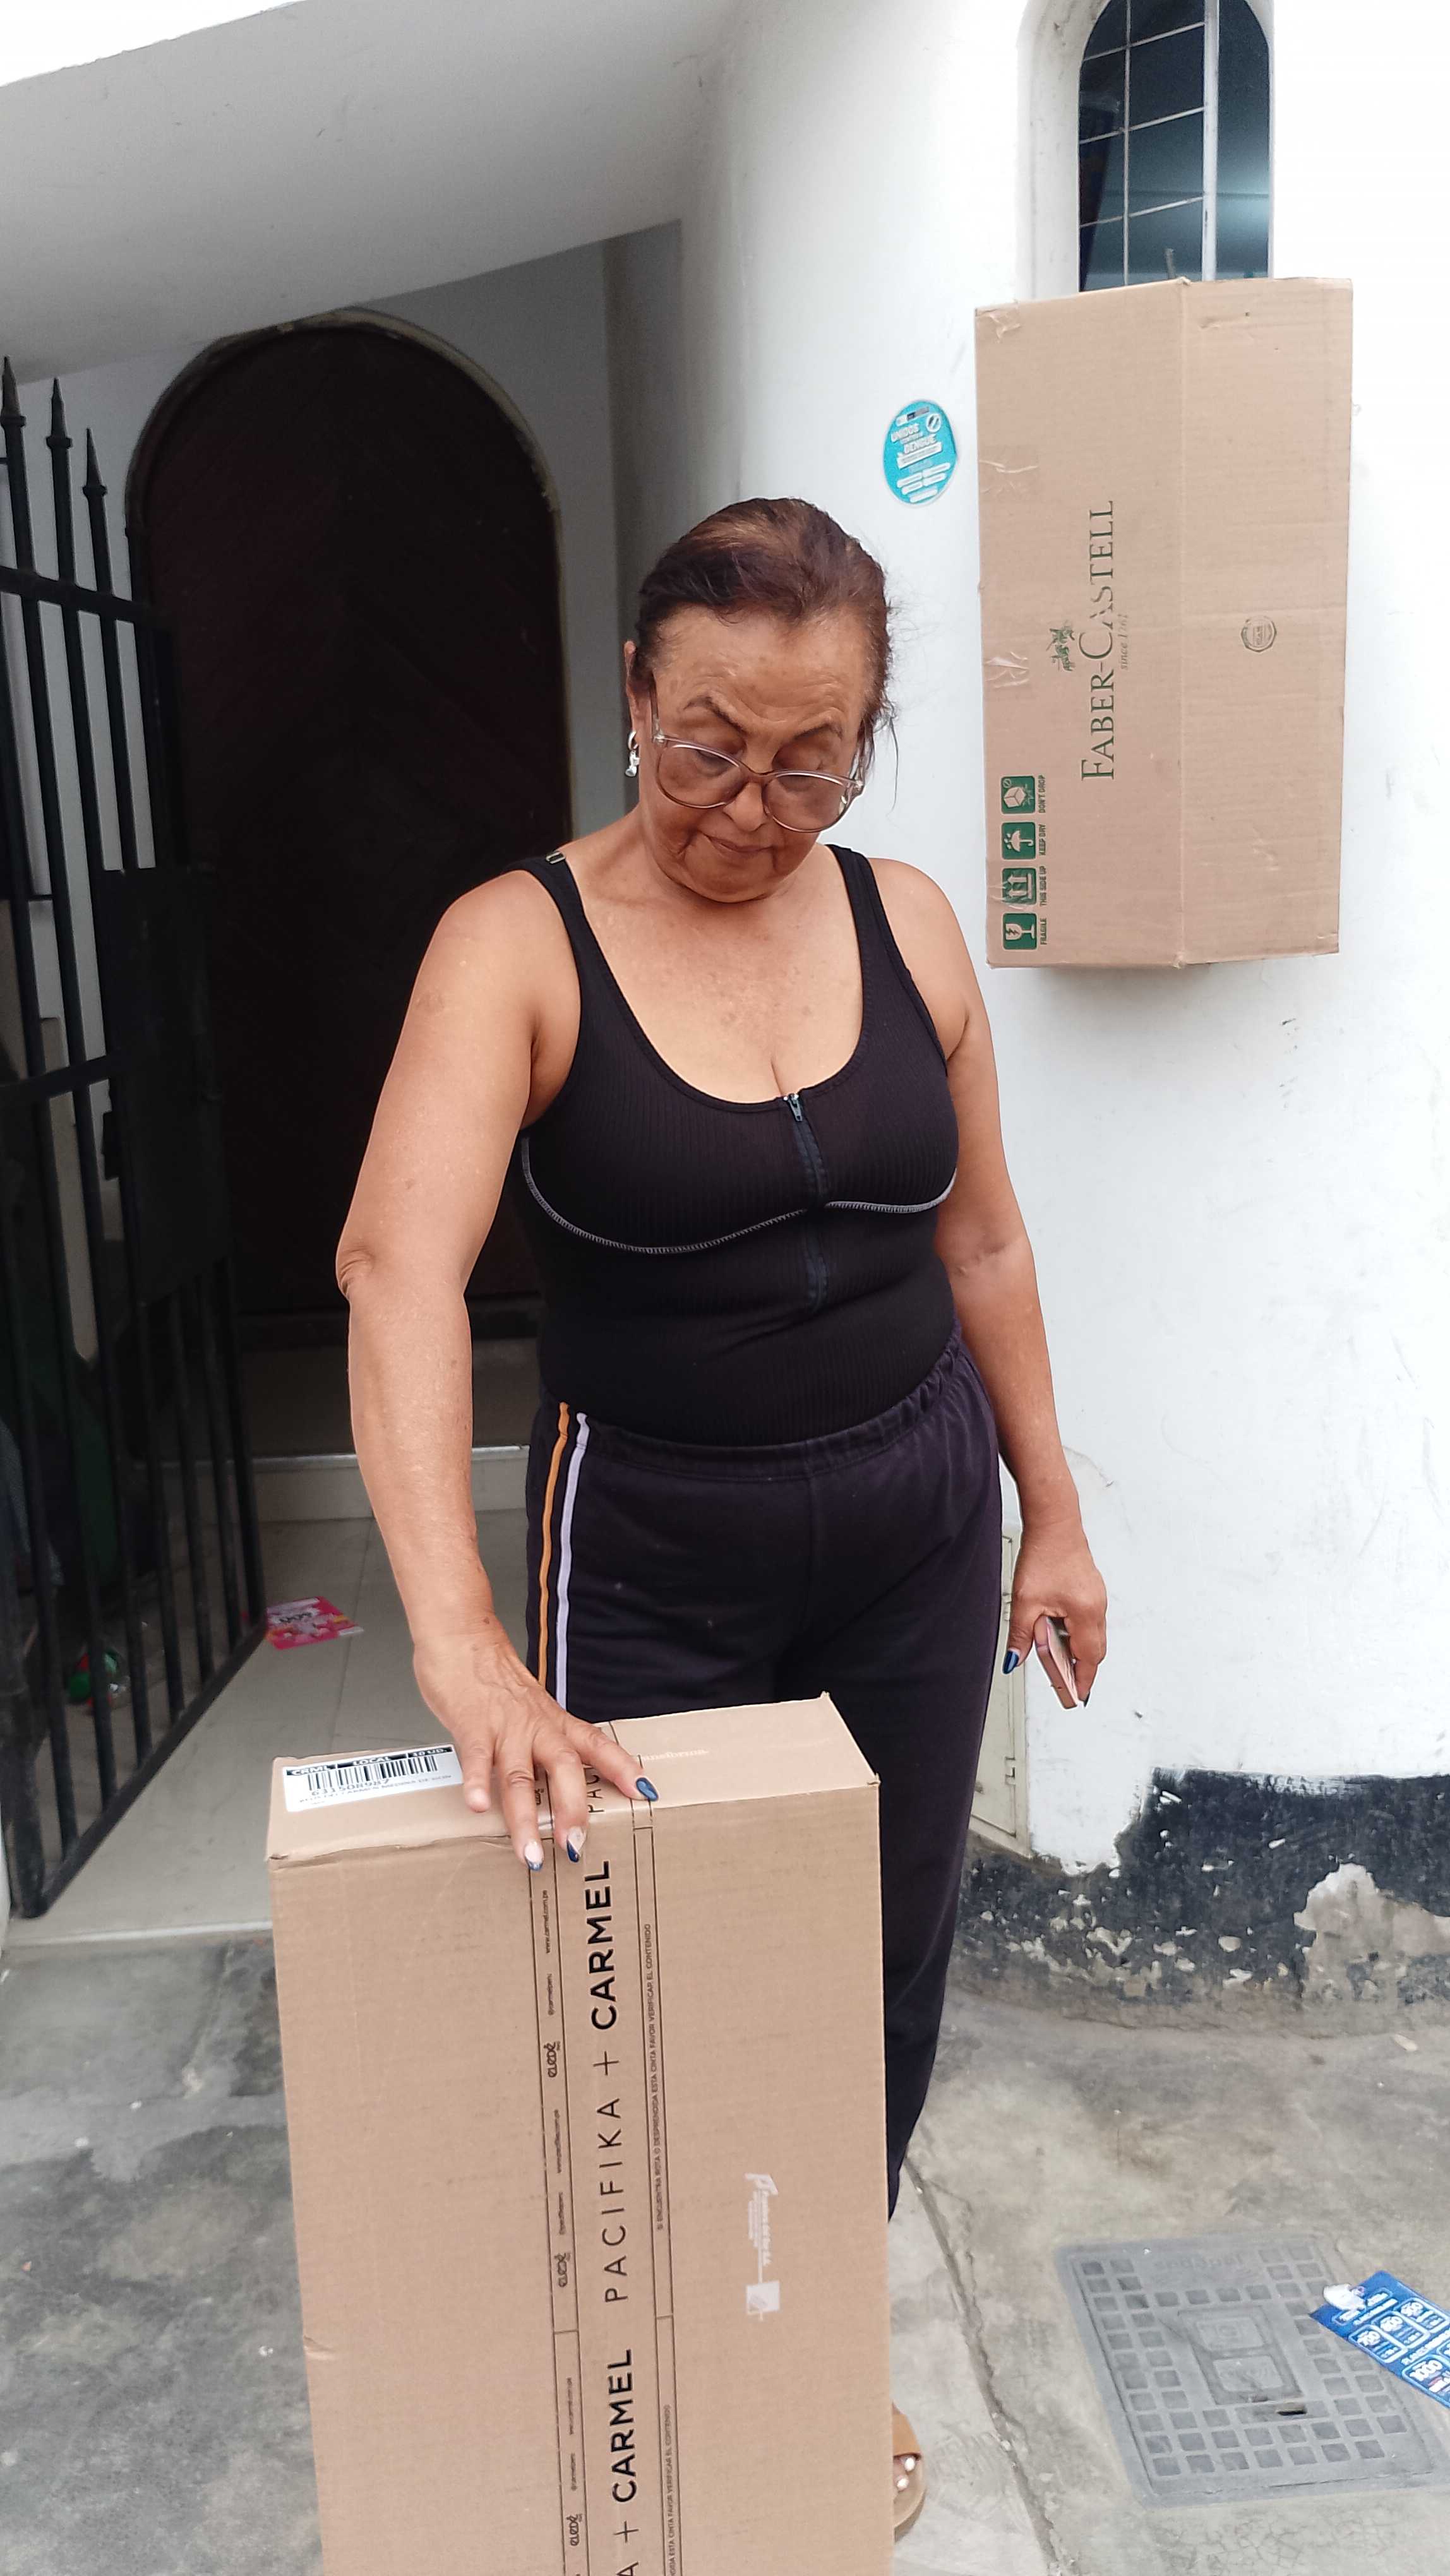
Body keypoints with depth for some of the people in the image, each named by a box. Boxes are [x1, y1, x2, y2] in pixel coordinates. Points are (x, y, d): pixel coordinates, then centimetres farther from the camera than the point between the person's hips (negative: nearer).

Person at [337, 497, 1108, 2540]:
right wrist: (460, 1642, -41)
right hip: (656, 1553, -3)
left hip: (918, 1524, 4)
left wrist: (1051, 1514, 9)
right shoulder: (521, 944, -15)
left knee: (886, 1963, 17)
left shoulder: (905, 921, -2)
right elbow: (397, 1262, -29)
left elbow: (979, 1238, 6)